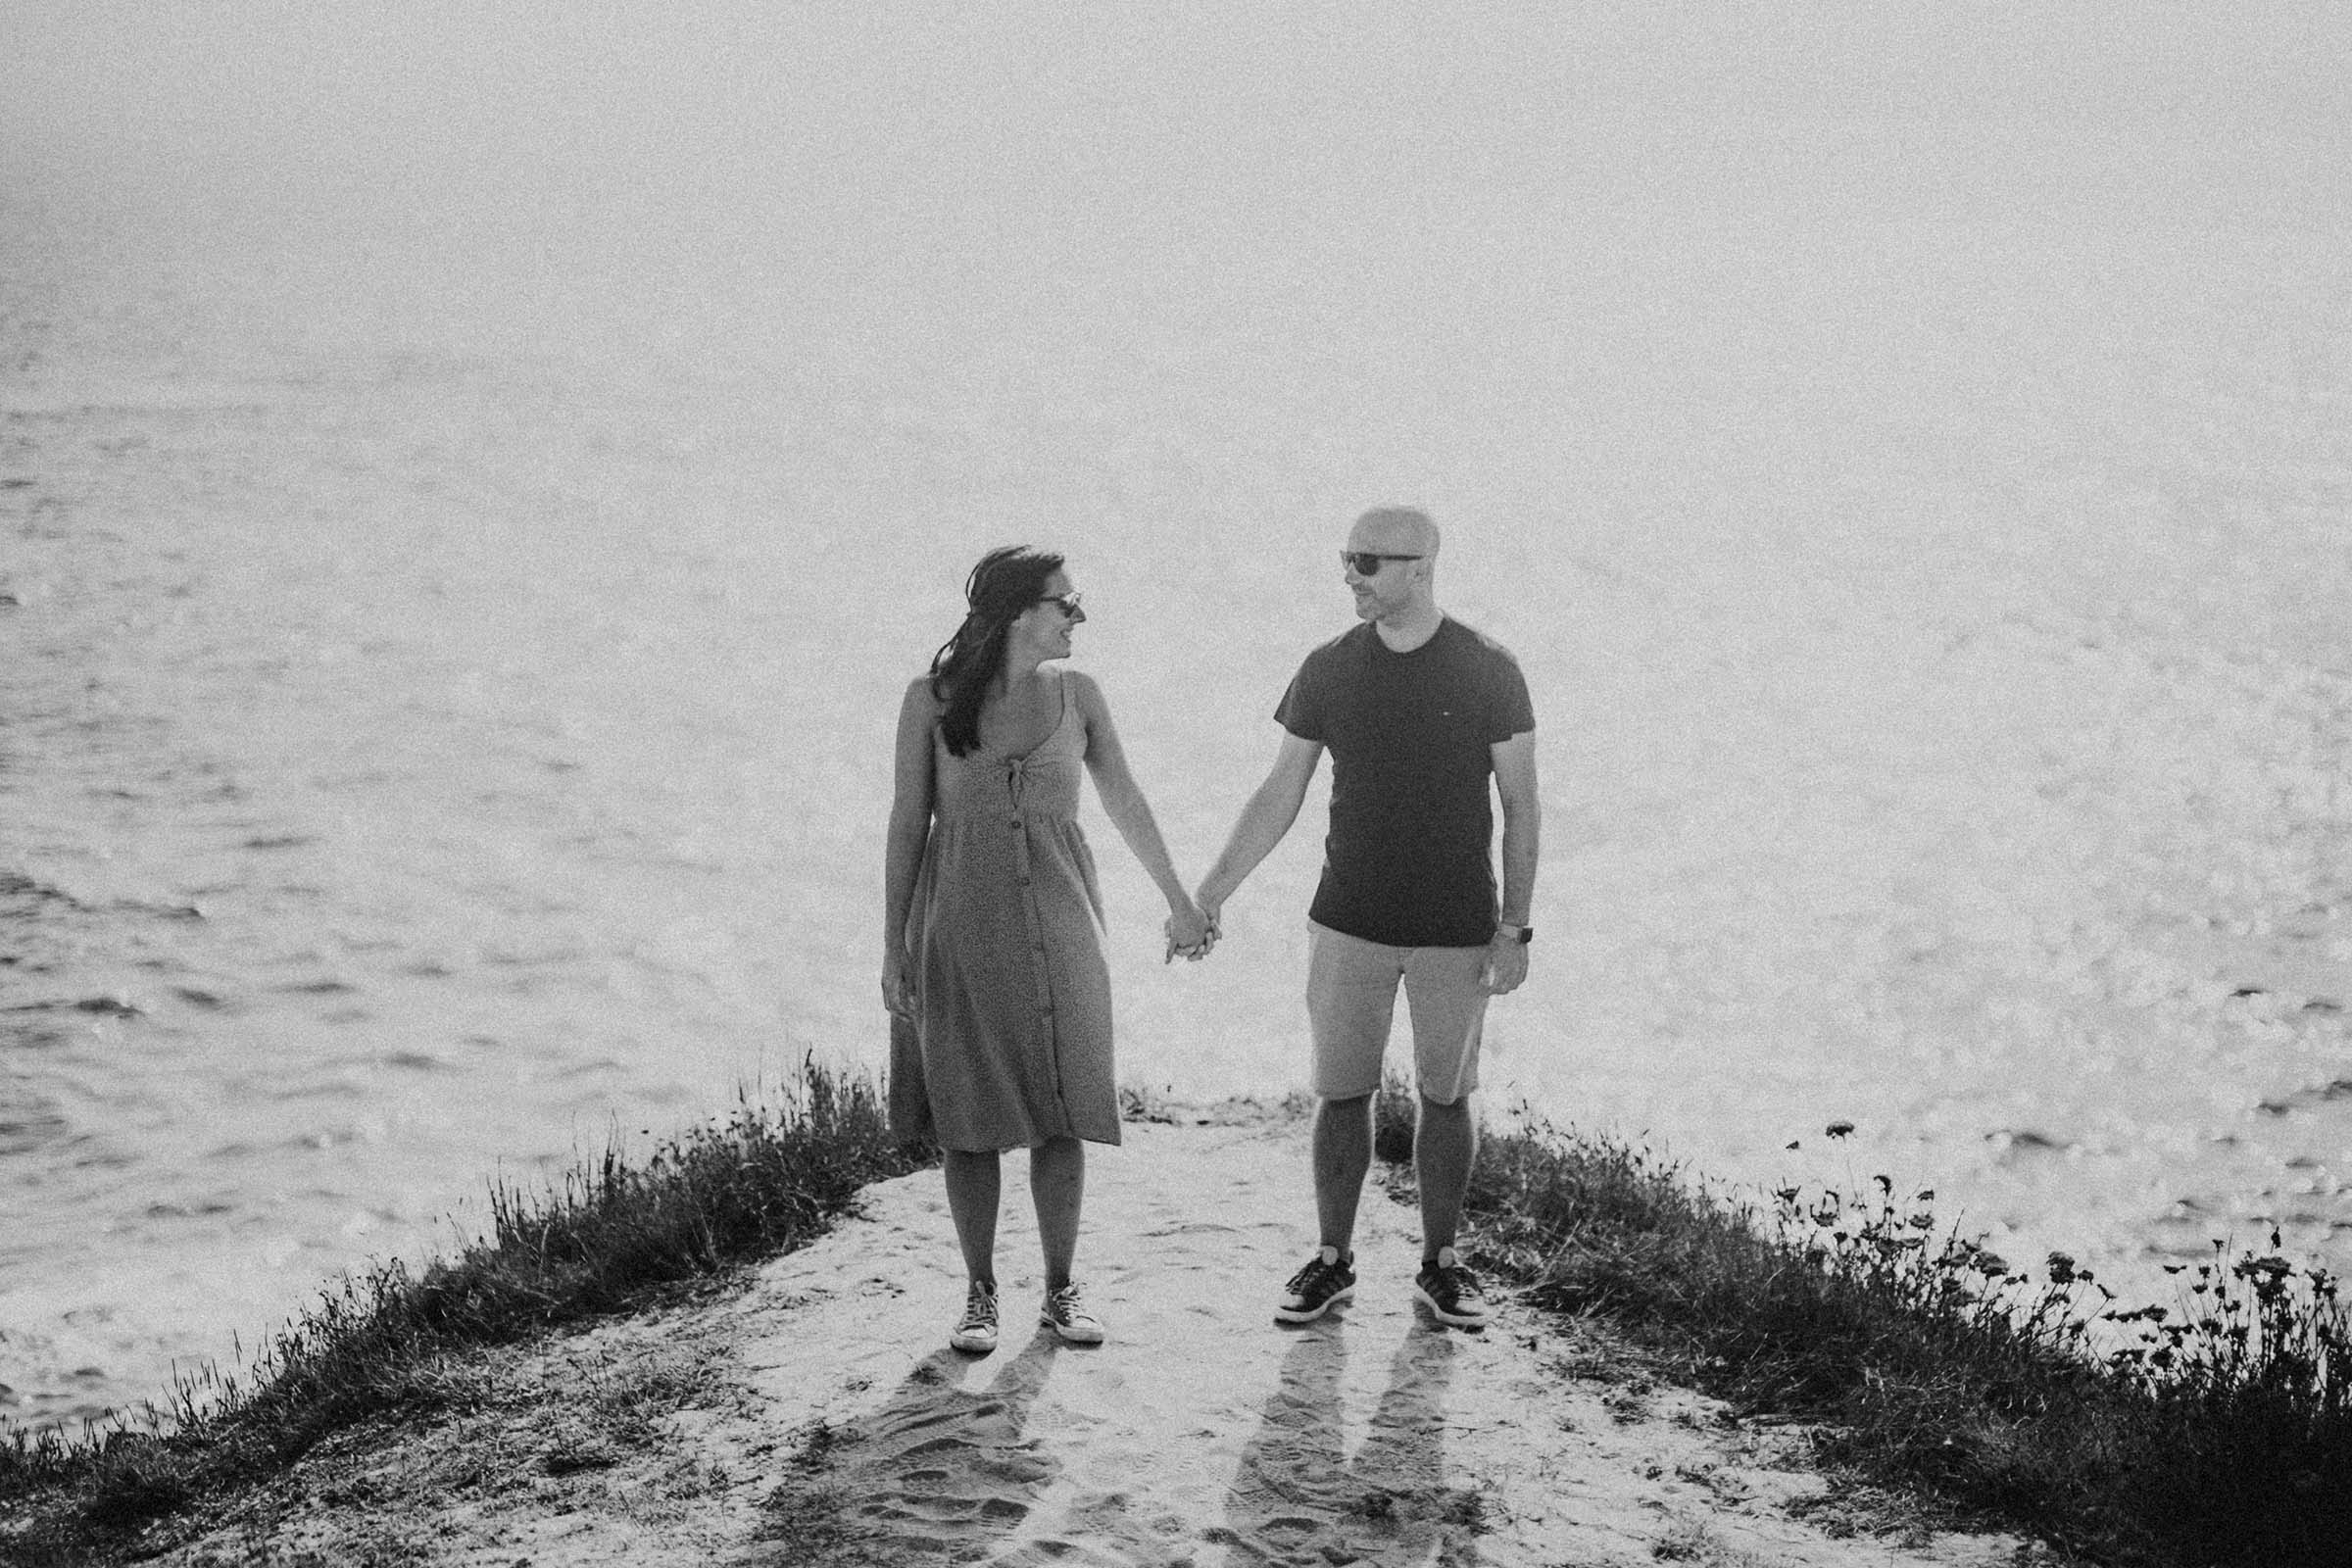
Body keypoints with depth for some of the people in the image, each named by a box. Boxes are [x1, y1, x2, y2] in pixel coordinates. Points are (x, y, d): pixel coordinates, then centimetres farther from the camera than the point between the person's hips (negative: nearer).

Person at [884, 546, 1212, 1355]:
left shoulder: (1077, 695, 4)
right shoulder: (931, 698, -2)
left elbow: (1125, 801, 15)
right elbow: (908, 823, 1)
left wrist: (1179, 901, 21)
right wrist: (893, 946, -2)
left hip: (1057, 925, 2)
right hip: (960, 925, -2)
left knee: (1062, 1115, 2)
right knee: (969, 1120, 2)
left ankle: (1061, 1288, 15)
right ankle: (980, 1294, 14)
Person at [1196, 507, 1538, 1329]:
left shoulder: (1489, 672, -6)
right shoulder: (1329, 669, 0)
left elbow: (1521, 807, -2)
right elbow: (1281, 794, 5)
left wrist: (1514, 927, -6)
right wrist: (1212, 890, -2)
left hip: (1456, 933, -2)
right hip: (1349, 924, 2)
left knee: (1444, 1097, 7)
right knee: (1341, 1093, 5)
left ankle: (1440, 1263, 22)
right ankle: (1331, 1261, 18)